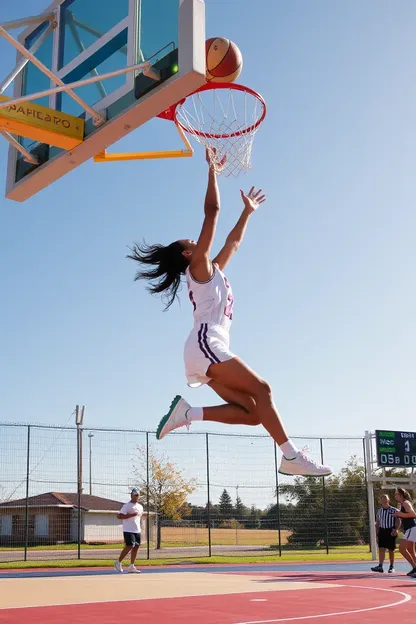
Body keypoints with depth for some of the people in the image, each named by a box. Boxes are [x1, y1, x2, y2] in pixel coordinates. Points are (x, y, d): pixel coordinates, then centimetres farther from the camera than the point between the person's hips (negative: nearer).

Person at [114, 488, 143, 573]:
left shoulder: (140, 506, 15)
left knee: (136, 547, 4)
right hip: (128, 530, -7)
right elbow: (119, 516, -17)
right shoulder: (127, 506, -9)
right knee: (130, 546, -13)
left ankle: (131, 566, 10)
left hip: (137, 530, 7)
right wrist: (131, 515, -23)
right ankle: (118, 562, 4)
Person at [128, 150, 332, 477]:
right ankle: (293, 456, -25)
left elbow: (233, 243, 41)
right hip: (205, 343, -9)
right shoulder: (199, 267, 6)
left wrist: (248, 211, 48)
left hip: (212, 348, 9)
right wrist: (212, 170, 5)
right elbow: (212, 211, 1)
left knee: (250, 412, -6)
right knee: (261, 389, -18)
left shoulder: (213, 272, 29)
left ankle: (188, 412, -10)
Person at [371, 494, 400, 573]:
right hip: (382, 530, 3)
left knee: (391, 550, 3)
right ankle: (380, 566, -15)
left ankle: (392, 567, 16)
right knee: (381, 549, -8)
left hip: (391, 531, -3)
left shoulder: (394, 510, -1)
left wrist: (396, 529, -21)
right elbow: (377, 523, 17)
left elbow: (398, 521, -5)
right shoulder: (379, 511, 12)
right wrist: (377, 534, 12)